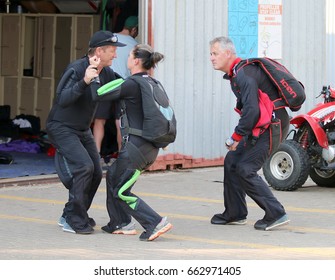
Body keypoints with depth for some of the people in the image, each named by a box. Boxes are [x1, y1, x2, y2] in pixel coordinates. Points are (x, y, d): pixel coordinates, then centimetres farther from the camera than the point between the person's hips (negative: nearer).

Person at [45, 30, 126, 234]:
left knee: (96, 173, 2)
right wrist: (85, 81, -45)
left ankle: (70, 216, 17)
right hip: (61, 128, -8)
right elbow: (62, 100, -35)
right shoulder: (76, 70, -23)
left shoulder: (106, 73, 0)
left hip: (83, 130, 8)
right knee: (84, 167, -22)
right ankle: (74, 221, -14)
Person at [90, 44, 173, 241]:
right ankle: (121, 223, 25)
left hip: (137, 146, -9)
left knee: (121, 192, 0)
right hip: (151, 146, 9)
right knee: (113, 175, 24)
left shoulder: (132, 85, -14)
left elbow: (99, 95, -11)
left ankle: (156, 223, -10)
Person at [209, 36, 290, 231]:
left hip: (272, 125, -10)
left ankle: (276, 214, -10)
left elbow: (252, 110, -29)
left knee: (245, 169, -14)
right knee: (232, 162, 12)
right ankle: (235, 214, 22)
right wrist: (240, 136, 11)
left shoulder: (244, 74, -21)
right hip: (261, 126, 10)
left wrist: (236, 137, -21)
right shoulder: (235, 74, 12)